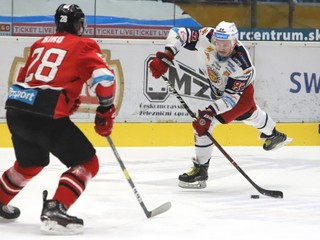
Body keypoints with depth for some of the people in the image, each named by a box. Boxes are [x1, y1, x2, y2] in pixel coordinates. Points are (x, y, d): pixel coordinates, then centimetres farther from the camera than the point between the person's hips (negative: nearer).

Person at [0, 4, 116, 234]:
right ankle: (55, 210, -14)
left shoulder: (41, 43, 24)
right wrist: (106, 110, 6)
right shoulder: (83, 45, 5)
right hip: (46, 115, -7)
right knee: (87, 163, 1)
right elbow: (104, 78, -8)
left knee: (31, 163, 32)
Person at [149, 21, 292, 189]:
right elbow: (178, 33, -28)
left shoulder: (241, 64, -40)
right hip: (217, 88, 6)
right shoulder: (206, 38, -32)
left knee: (205, 123, -18)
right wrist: (166, 56, -41)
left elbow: (231, 96, -36)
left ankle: (201, 170, -6)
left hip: (241, 89, -6)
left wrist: (210, 112, -44)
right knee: (248, 112, 32)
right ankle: (272, 135, 61)